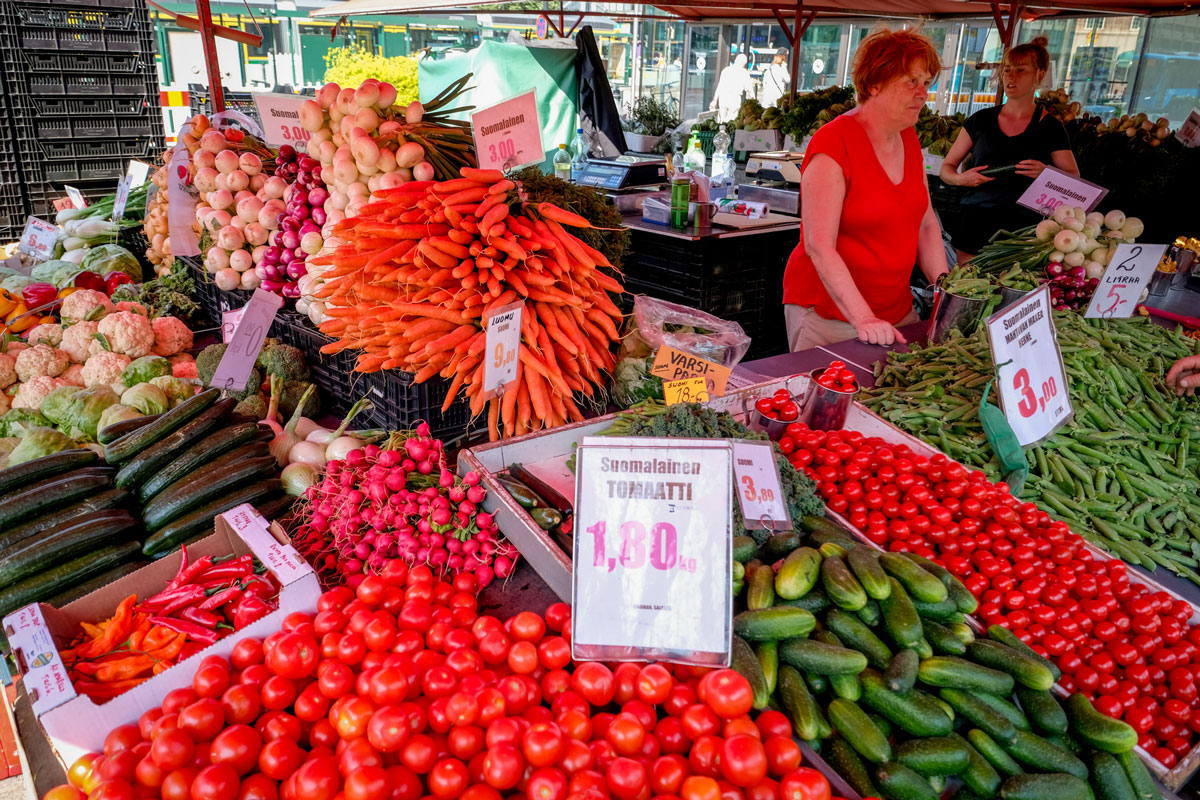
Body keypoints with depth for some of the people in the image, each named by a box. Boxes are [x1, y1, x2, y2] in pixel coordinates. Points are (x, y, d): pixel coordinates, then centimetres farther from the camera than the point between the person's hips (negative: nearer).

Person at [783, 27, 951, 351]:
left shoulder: (909, 140, 9)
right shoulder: (834, 143, -16)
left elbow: (926, 224, 13)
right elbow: (819, 246, -22)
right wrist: (863, 318, -28)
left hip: (897, 309, 8)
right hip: (830, 315, -7)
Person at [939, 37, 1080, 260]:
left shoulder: (1049, 127, 3)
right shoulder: (981, 120, 8)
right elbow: (946, 168, 11)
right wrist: (961, 178, -11)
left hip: (1022, 228, -1)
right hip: (975, 225, 2)